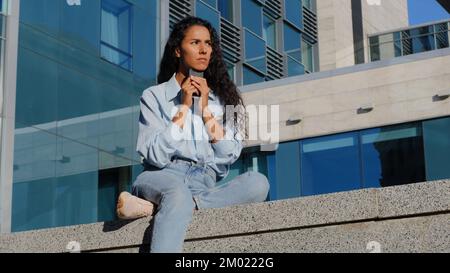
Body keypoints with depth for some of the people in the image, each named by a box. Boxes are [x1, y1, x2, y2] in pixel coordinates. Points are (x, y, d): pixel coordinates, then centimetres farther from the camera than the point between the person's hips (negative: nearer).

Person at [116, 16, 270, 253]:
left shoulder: (221, 98, 17)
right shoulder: (154, 96, 9)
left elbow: (229, 156, 4)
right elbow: (156, 156, -6)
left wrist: (205, 107, 0)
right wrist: (184, 106, -4)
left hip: (206, 185, 3)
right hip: (163, 178, -3)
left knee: (257, 183, -28)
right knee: (178, 192, -39)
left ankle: (150, 207, -30)